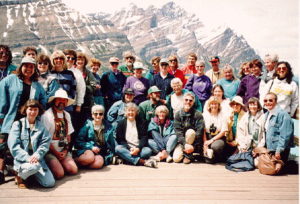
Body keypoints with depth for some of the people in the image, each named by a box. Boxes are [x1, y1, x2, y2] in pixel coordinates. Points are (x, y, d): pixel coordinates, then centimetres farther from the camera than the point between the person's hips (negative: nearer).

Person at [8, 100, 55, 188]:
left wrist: (37, 156, -19)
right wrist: (28, 158, -19)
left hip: (37, 160, 3)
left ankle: (31, 172, 15)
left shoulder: (41, 126, 11)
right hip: (21, 160, -3)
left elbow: (45, 144, -1)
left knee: (50, 183, -12)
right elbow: (14, 146, -7)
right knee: (35, 166, -36)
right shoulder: (18, 124, 2)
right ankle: (20, 175, -3)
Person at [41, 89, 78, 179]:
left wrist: (65, 151, 0)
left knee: (74, 170, -13)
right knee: (59, 173, -22)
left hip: (63, 151, 6)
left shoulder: (67, 115, 12)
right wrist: (56, 153, -8)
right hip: (50, 151, -6)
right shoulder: (47, 115, -9)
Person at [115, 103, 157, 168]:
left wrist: (138, 148, -18)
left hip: (138, 148, 0)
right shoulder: (121, 123, 10)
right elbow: (120, 139, 2)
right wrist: (130, 149, -14)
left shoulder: (142, 122, 10)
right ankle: (143, 161, -42)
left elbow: (144, 137, 1)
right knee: (118, 148, -33)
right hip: (127, 148, 1)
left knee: (148, 151, -30)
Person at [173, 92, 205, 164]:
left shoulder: (198, 114, -9)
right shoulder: (178, 114, -2)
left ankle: (188, 154, -15)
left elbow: (199, 132, -16)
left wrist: (193, 146, -27)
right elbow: (178, 131, -11)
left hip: (194, 140, -1)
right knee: (176, 159, -21)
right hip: (182, 141, 2)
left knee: (190, 132, -33)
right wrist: (185, 144, -25)